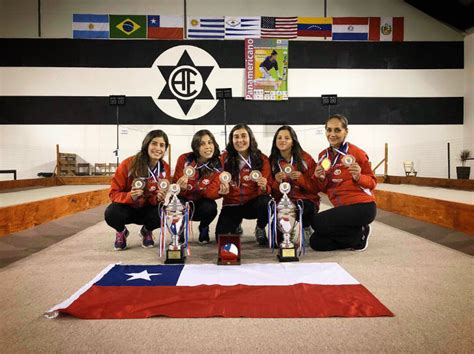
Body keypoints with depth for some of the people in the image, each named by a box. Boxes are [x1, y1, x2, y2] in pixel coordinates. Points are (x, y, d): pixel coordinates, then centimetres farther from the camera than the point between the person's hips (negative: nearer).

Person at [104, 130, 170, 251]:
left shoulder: (165, 168, -11)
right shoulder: (128, 164, -20)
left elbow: (158, 199, -2)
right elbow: (114, 193, -15)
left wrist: (159, 198, -27)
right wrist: (130, 196, -36)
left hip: (148, 209, 2)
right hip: (127, 208, -2)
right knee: (111, 214, -35)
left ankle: (147, 231, 7)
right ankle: (121, 232, 5)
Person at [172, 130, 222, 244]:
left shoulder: (218, 165, -14)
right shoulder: (184, 159, -15)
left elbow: (212, 192, -19)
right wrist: (181, 187, -37)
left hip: (202, 202, 1)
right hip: (184, 201, 0)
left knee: (210, 208, -32)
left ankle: (204, 228, 6)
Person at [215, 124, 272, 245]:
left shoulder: (262, 159, -4)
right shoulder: (225, 158, -4)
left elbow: (268, 188, -5)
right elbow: (218, 182, 3)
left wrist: (264, 187, -29)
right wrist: (222, 190, -21)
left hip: (253, 203, 0)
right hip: (232, 204, 0)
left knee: (266, 202, -35)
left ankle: (260, 229, 1)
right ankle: (236, 226, 20)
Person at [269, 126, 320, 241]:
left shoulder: (305, 158, 1)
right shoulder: (272, 161, 6)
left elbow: (316, 187, -1)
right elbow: (272, 192, 4)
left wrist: (301, 178, -18)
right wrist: (277, 182, -18)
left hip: (306, 201, 0)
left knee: (306, 209, -35)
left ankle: (306, 227, 2)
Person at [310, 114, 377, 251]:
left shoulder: (356, 152, -8)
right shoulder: (323, 156, 8)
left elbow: (372, 182, -2)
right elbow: (325, 189, 13)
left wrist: (358, 177, -22)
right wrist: (320, 179, -9)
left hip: (362, 206, -6)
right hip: (341, 207, 7)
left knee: (317, 222, -21)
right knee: (316, 242, -2)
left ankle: (360, 233, -1)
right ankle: (357, 235, 12)